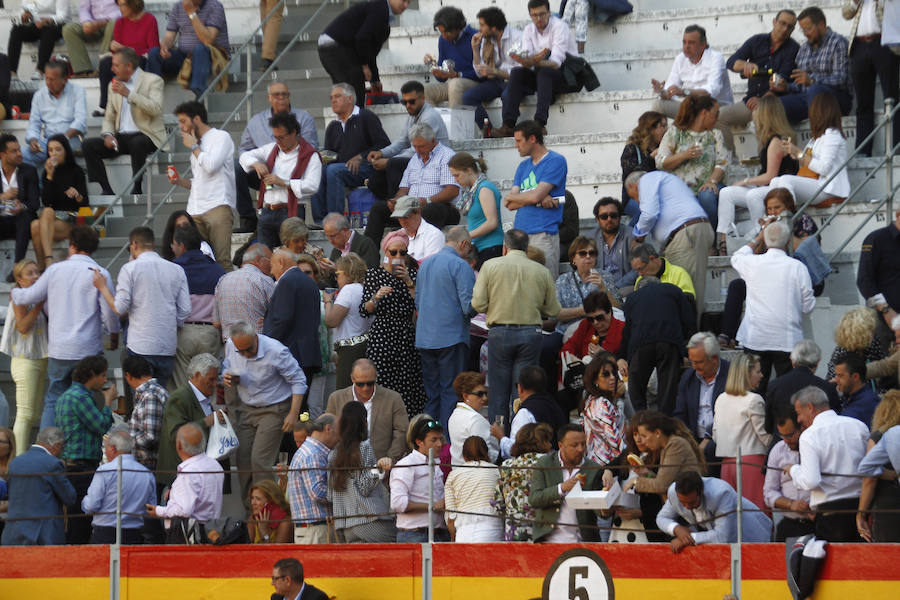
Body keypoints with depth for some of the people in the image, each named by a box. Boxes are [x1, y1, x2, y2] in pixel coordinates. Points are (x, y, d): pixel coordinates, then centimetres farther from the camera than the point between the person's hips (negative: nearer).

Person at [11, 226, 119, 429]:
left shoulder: (55, 270, 2)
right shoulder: (99, 274, -5)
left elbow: (30, 296, 10)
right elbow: (109, 312, -5)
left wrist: (14, 292, 32)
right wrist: (114, 334, 15)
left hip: (58, 349, 2)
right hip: (88, 350, -2)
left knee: (53, 399, 9)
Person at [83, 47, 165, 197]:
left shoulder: (153, 81, -1)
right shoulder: (114, 85, 17)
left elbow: (156, 109, -17)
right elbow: (109, 117, 18)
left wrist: (129, 94, -20)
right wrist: (108, 135, -4)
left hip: (145, 135, -6)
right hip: (122, 137, 6)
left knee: (137, 144, -40)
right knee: (88, 145, -16)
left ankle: (137, 189, -25)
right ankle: (107, 191, -17)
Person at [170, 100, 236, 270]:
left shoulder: (221, 137, 3)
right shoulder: (197, 144, 25)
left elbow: (210, 166, -12)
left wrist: (193, 147, 2)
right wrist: (181, 181, 10)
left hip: (217, 206, -7)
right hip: (195, 211, 7)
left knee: (222, 261, -15)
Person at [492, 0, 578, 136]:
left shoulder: (559, 27, -15)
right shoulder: (529, 30, 4)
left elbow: (556, 63, -26)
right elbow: (526, 60, -8)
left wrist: (532, 62, -42)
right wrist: (529, 61, -33)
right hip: (541, 76, 6)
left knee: (544, 72, -35)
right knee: (516, 72, -17)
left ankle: (540, 124, -46)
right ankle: (508, 124, -26)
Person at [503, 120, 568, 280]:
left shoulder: (556, 161, -2)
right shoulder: (523, 166, 20)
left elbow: (535, 196, -12)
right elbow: (510, 204, 9)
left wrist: (511, 196, 6)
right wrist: (541, 199, -7)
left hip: (543, 235, -7)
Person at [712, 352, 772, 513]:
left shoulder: (721, 399, 10)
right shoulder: (754, 401, -9)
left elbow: (716, 436, 15)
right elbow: (765, 437, -5)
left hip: (726, 463, 6)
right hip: (751, 462, -6)